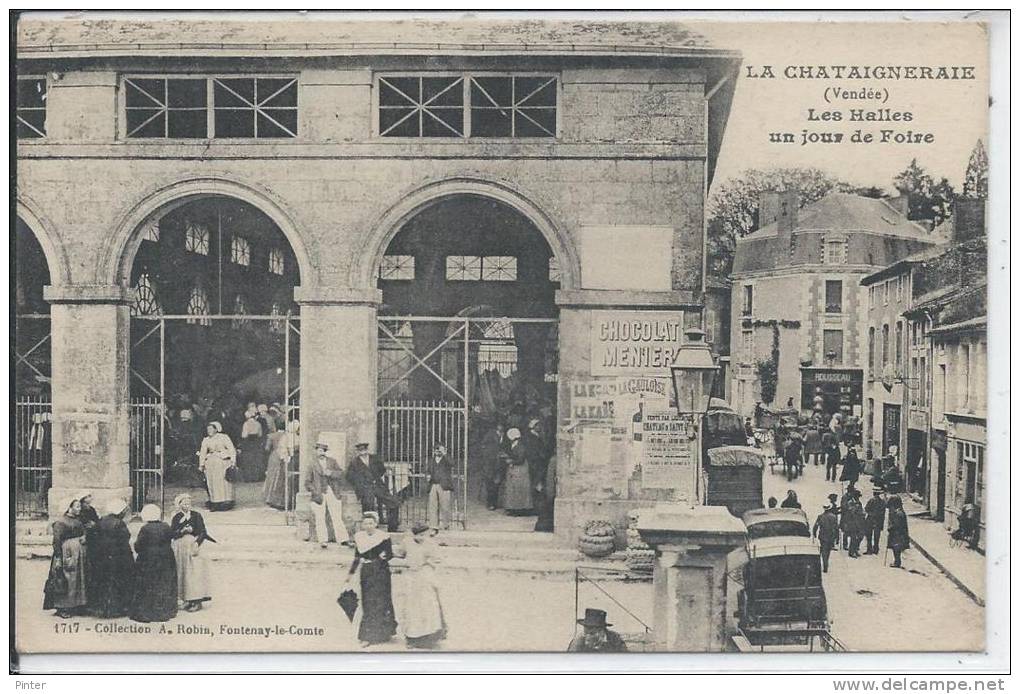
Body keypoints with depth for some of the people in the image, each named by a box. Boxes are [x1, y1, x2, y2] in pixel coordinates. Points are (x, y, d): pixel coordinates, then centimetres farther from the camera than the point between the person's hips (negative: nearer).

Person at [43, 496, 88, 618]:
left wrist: (84, 539, 3)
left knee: (79, 580, 10)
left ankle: (76, 606, 17)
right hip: (67, 555, -8)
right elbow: (56, 541, -15)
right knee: (66, 581, -5)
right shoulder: (61, 522, -11)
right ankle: (62, 608, 2)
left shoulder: (78, 521, 13)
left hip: (79, 555, 8)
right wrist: (58, 557, -20)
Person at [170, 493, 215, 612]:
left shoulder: (196, 516, 0)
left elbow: (203, 532, -4)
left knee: (194, 573, -8)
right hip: (180, 549, 4)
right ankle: (187, 599, 12)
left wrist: (197, 543, -18)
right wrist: (183, 530, -16)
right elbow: (172, 533, 0)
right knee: (183, 574, 5)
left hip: (193, 546, -4)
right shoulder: (176, 518, 9)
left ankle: (197, 601, -6)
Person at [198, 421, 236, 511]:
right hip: (211, 464, 3)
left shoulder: (224, 437, 2)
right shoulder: (206, 440, 13)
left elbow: (231, 448, -1)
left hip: (223, 462, -3)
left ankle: (226, 502, 0)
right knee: (212, 483, -1)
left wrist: (233, 460, -9)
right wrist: (201, 465, 10)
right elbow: (202, 453, 15)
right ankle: (215, 504, 2)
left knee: (224, 482, -5)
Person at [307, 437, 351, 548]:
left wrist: (330, 473, -14)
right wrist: (313, 490, -5)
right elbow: (308, 482, 11)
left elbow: (341, 474, 2)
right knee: (320, 518, -6)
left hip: (332, 493, 1)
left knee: (337, 517, -5)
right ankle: (323, 541, -4)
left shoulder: (333, 462, 14)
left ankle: (343, 539, -8)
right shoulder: (312, 465, 11)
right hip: (319, 494, 0)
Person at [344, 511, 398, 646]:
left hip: (381, 573, -3)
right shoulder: (359, 537, 5)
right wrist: (351, 574, 10)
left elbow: (391, 554, -4)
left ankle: (386, 631, 18)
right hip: (366, 573, 3)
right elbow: (357, 557, 12)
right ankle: (367, 636, 7)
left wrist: (385, 556, -26)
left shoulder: (384, 536, -6)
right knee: (368, 603, 3)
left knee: (381, 602, 1)